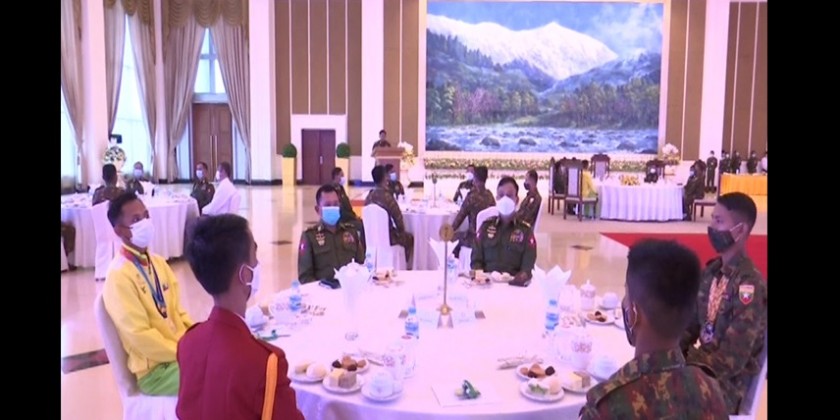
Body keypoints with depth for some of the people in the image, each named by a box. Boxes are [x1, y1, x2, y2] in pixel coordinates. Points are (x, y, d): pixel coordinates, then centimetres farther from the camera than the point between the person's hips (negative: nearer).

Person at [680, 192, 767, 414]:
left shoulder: (750, 287, -21)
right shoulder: (711, 272, 4)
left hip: (725, 384, -7)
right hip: (703, 366, 7)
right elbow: (691, 324, 10)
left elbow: (730, 361, -22)